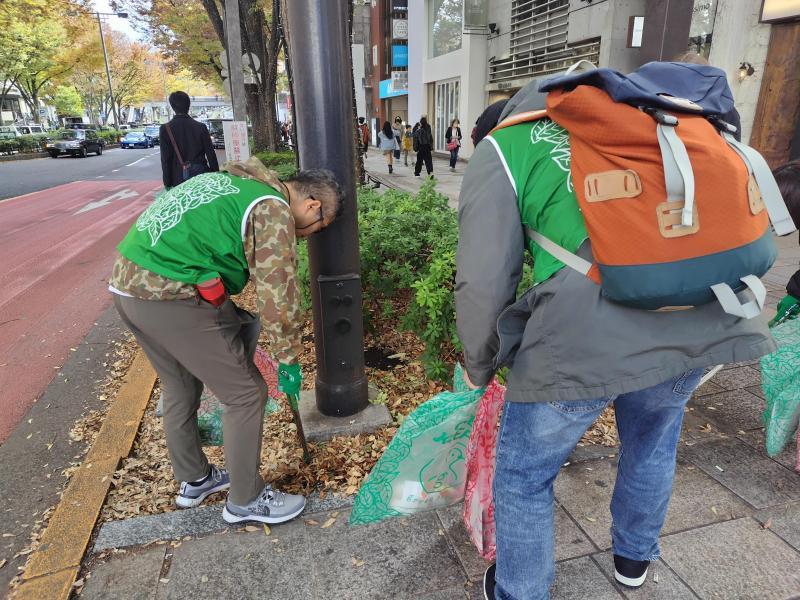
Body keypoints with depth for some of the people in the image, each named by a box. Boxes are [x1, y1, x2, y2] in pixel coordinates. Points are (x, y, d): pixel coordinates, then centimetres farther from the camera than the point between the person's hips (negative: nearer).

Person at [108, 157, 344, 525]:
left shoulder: (236, 182, 19)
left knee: (180, 391, 25)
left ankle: (193, 481, 44)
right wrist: (289, 359, 0)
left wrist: (229, 312, 21)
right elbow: (279, 296, -13)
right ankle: (246, 501, 21)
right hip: (172, 297, -10)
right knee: (246, 394, 3)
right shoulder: (274, 211, -9)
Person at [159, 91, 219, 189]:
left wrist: (167, 184, 0)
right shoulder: (201, 127, 1)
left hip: (179, 178, -2)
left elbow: (165, 159, -5)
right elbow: (211, 154, 1)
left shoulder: (165, 129, -3)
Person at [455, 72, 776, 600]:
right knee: (653, 443, 34)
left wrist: (480, 367, 16)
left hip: (585, 334, -7)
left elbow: (482, 283, -2)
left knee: (524, 475, 18)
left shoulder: (501, 149, 9)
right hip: (703, 320, 7)